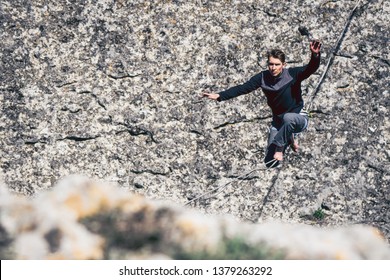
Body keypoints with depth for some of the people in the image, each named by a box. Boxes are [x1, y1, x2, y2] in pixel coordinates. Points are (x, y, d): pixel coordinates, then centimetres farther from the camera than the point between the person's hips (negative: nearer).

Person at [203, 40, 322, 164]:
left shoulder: (292, 74, -17)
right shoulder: (263, 77, -8)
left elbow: (311, 69, -33)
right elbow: (243, 88, -9)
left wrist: (315, 55, -55)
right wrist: (219, 96, -17)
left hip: (298, 118, -4)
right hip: (278, 122, 4)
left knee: (288, 117, -44)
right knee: (270, 161, 1)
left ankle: (279, 147, -18)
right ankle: (288, 137, 29)